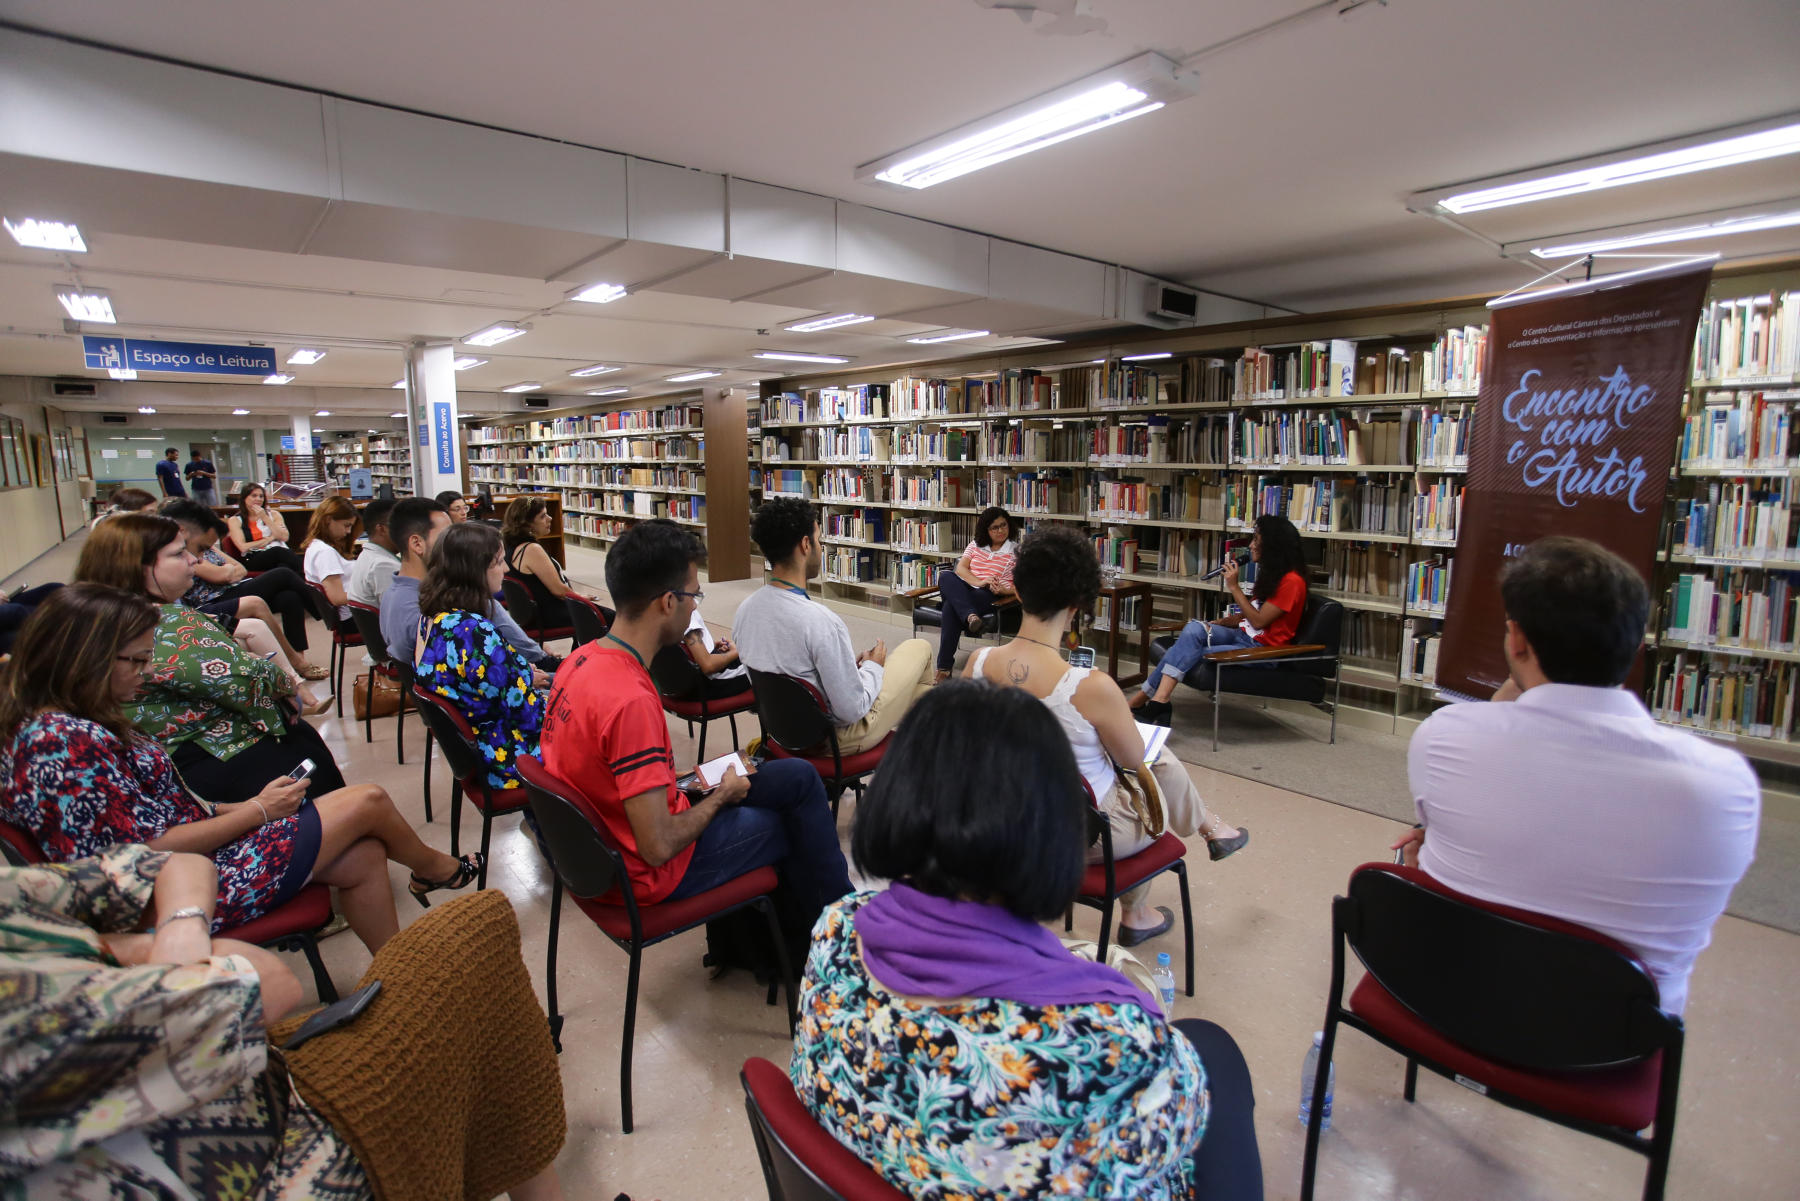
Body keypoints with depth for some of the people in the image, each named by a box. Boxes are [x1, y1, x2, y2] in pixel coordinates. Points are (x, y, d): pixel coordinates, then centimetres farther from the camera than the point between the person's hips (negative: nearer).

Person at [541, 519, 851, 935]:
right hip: (648, 874, -8)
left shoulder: (583, 659, -4)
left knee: (798, 776, 14)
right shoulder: (631, 701, -34)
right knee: (801, 824, 9)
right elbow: (658, 849, -29)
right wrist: (722, 796, -13)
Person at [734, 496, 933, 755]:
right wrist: (873, 666, -5)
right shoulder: (820, 622, -32)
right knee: (919, 647, 13)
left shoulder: (745, 608, -8)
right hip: (835, 738, -7)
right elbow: (852, 711, -24)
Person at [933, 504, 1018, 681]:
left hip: (990, 597, -4)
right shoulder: (975, 546, 21)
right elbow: (960, 568, 5)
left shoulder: (1016, 551, 13)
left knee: (951, 606, -35)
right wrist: (978, 582, -15)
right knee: (945, 576, -31)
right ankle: (971, 617, -50)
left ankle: (944, 666, -39)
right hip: (962, 592, 4)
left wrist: (1003, 590, -18)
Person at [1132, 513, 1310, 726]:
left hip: (1262, 648, -8)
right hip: (1242, 636, 8)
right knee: (1194, 629, -21)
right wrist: (1218, 623, 4)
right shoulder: (1270, 573, 20)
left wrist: (1234, 586, -13)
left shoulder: (1291, 581, -11)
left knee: (1188, 653, -24)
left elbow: (1258, 621, -15)